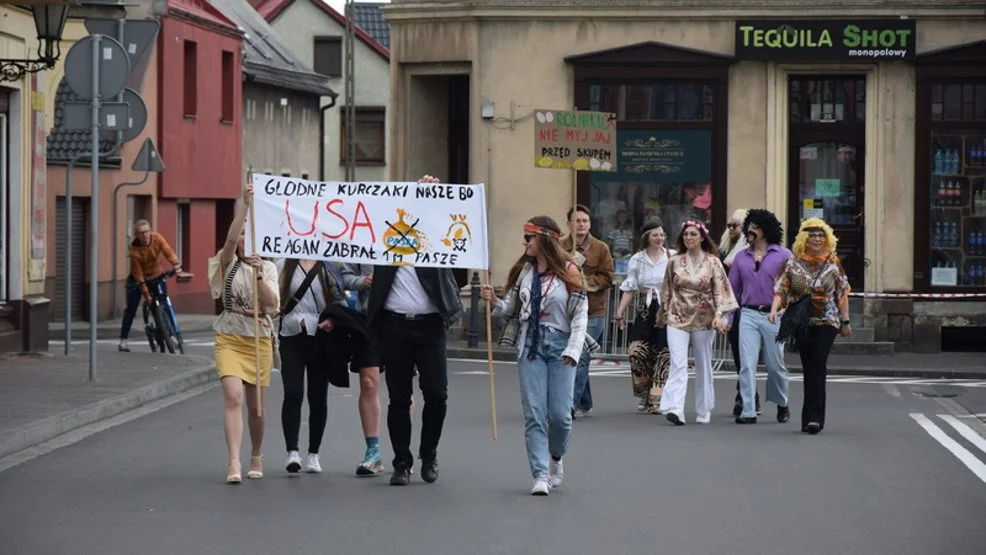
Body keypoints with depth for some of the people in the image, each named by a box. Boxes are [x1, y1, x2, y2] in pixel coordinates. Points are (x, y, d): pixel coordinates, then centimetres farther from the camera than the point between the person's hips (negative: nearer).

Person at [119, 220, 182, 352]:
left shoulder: (157, 239, -19)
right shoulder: (135, 250, -25)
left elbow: (168, 251, -32)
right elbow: (138, 275, -24)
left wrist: (176, 263, -53)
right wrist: (147, 294, -27)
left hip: (156, 276, 3)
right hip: (138, 279, -2)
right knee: (131, 309, -6)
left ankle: (171, 336, 6)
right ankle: (123, 340, -1)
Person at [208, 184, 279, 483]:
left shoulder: (268, 268, 6)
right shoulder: (228, 264, 1)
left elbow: (272, 305, -8)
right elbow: (231, 239, -21)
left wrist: (258, 275, -21)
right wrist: (244, 205, -27)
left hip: (259, 340, 2)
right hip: (229, 339, -2)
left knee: (256, 406, 9)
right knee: (233, 396, -20)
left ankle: (256, 458, 30)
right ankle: (234, 462, -28)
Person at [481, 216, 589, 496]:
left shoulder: (568, 271, -2)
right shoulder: (523, 271, 9)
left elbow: (580, 315, -2)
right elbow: (512, 307, 14)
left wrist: (572, 351, -10)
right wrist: (493, 302, -6)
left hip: (560, 346, -3)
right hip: (530, 346, 3)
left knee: (560, 413, -5)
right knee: (534, 413, -4)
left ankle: (556, 458, 24)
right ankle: (540, 475, -3)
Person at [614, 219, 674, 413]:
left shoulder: (673, 257, 3)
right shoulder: (637, 259, 10)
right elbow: (630, 288, 11)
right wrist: (621, 311, 3)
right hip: (644, 311, 2)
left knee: (663, 354, -4)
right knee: (637, 351, -10)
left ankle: (656, 399, 3)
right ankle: (644, 395, 7)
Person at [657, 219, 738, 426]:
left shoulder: (712, 262, 0)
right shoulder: (674, 262, 6)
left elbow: (720, 290, -5)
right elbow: (667, 290, 15)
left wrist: (719, 314, -17)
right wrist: (663, 314, 19)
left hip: (703, 319, 0)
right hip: (678, 318, 0)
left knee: (703, 365, 8)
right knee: (678, 364, -14)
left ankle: (703, 411, 18)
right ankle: (675, 409, -25)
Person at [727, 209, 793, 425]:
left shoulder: (783, 255, 0)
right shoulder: (741, 257, 11)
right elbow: (733, 288, 14)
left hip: (774, 316, -2)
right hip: (748, 315, 2)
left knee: (775, 365, 7)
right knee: (747, 364, -7)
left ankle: (782, 405, 30)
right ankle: (748, 411, -6)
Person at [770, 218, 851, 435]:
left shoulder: (833, 262, 3)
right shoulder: (793, 263, 2)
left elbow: (842, 293, 8)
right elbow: (780, 290, -3)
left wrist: (845, 321, 8)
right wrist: (774, 309, -21)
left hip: (827, 322, -1)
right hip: (801, 323, 1)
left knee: (817, 367, -13)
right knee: (809, 369, 5)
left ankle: (813, 417, -17)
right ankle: (813, 417, 12)